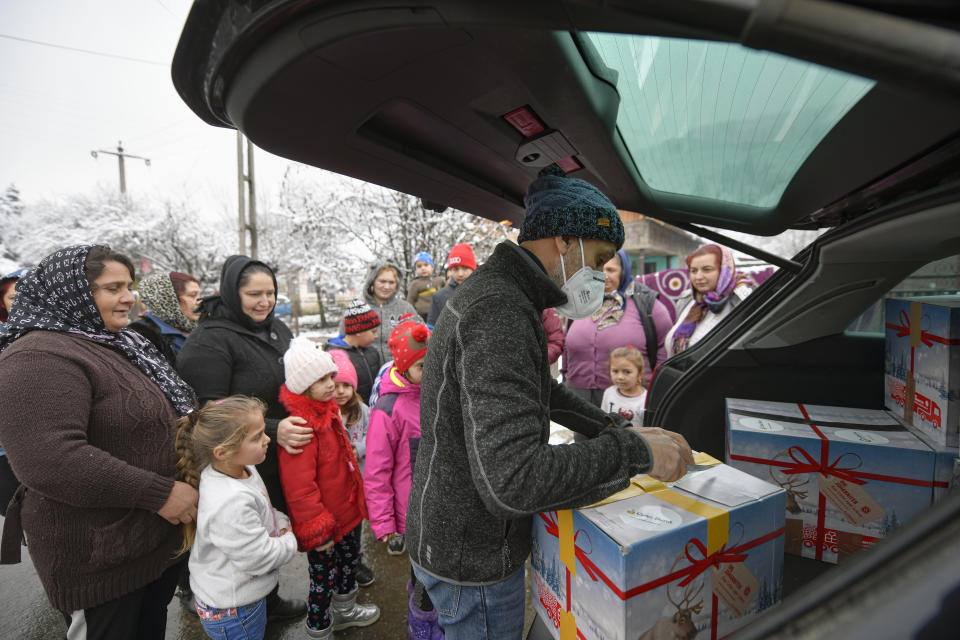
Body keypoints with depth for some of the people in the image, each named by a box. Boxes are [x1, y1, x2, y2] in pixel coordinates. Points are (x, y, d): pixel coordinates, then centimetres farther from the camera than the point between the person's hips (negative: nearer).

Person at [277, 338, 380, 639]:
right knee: (323, 578, 12)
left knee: (350, 560, 27)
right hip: (323, 524, -9)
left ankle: (344, 610, 51)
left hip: (346, 511, 9)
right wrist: (318, 531, -21)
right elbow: (299, 488, -29)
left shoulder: (327, 410, 0)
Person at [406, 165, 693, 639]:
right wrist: (634, 452, -25)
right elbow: (513, 479, -36)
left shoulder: (497, 292, 5)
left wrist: (609, 426, 8)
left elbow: (539, 389, 17)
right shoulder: (500, 314, -30)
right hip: (472, 563, -9)